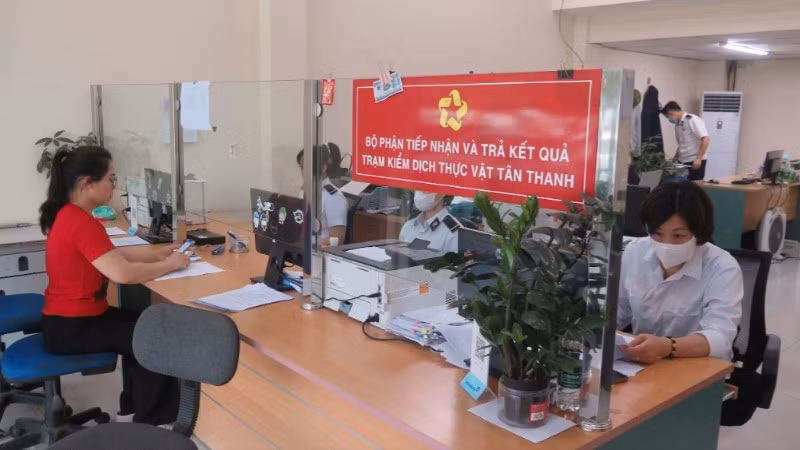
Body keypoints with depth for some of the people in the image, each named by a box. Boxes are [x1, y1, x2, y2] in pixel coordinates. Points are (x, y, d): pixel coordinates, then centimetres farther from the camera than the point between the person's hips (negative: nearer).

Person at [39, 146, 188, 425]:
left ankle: (134, 401, 31)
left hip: (70, 317, 10)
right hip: (71, 328, -10)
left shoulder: (67, 214, 6)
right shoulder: (81, 223, -27)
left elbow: (111, 255, 13)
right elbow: (123, 273, -34)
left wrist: (158, 253, 5)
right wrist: (169, 264, -18)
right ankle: (149, 420, 14)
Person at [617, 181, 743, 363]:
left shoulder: (722, 268, -13)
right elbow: (616, 311, 9)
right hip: (640, 367, 4)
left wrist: (666, 347, -41)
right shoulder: (634, 251, -1)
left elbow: (720, 338, -25)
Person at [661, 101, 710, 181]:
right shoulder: (678, 124, 12)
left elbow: (705, 139, -18)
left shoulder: (692, 120, -12)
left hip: (695, 162, -7)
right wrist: (675, 158, 17)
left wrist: (698, 158, -23)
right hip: (682, 162, 8)